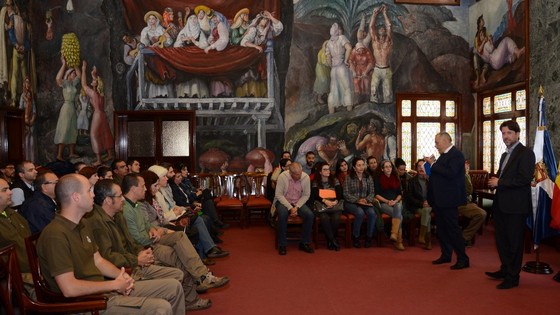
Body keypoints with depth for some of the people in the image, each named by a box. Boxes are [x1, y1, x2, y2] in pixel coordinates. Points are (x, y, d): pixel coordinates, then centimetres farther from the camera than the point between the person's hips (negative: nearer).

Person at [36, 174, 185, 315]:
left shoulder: (81, 226, 12)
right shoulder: (55, 235, -21)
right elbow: (69, 288, -26)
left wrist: (121, 276, -3)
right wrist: (114, 284, -16)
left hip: (103, 289, 9)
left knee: (173, 286, 6)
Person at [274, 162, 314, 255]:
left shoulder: (306, 177, -10)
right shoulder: (282, 176, -17)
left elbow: (306, 195, -3)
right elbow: (278, 194, -15)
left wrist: (297, 207, -16)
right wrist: (290, 208, -22)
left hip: (299, 202, 3)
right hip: (283, 201, -3)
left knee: (310, 215, -24)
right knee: (283, 214, -35)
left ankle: (304, 243, -6)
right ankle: (282, 245, -20)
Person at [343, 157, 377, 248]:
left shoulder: (368, 177, 10)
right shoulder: (348, 178, -2)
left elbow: (372, 192, 9)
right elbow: (346, 194, -7)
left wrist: (366, 200, -11)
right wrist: (357, 200, -16)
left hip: (365, 202, 3)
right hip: (351, 203, -3)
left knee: (372, 213, -29)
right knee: (360, 213, -34)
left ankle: (369, 237, -11)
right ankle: (355, 238, -15)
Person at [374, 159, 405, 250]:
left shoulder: (396, 179, 19)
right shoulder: (378, 179, 7)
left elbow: (400, 194, 14)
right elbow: (377, 195, 1)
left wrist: (395, 201, -6)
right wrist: (387, 201, -11)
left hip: (396, 202, 3)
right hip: (384, 203, -3)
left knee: (398, 207, -36)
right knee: (399, 215, -31)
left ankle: (394, 234, -42)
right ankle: (399, 241, -29)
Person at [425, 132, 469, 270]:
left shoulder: (456, 154, -14)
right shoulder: (444, 155, 13)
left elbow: (450, 173, -26)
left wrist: (433, 164, -20)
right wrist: (432, 163, 1)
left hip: (448, 199, -9)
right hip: (439, 199, 9)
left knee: (452, 228, -4)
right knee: (442, 228, 15)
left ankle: (463, 259, 5)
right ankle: (446, 255, 27)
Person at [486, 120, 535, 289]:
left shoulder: (525, 153, -10)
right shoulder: (505, 155, 17)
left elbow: (525, 179, -21)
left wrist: (499, 183, -18)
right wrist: (494, 182, 4)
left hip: (515, 205, -9)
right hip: (501, 204, 9)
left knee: (514, 241, 2)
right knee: (501, 239, 17)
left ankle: (512, 277, 13)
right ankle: (505, 269, 33)